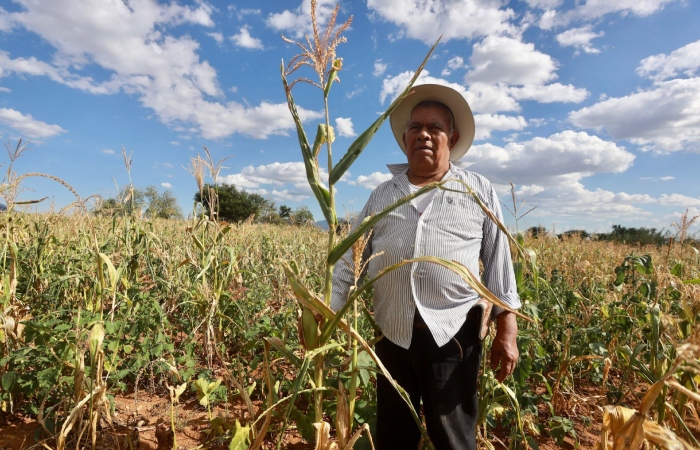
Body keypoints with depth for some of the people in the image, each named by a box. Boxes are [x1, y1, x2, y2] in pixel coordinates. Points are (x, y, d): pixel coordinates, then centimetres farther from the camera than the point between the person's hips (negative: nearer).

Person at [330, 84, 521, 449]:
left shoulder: (480, 192, 5)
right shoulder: (381, 196, 9)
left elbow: (498, 263, 4)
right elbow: (350, 260, 7)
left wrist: (506, 331, -1)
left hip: (453, 333, -2)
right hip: (392, 334, 3)